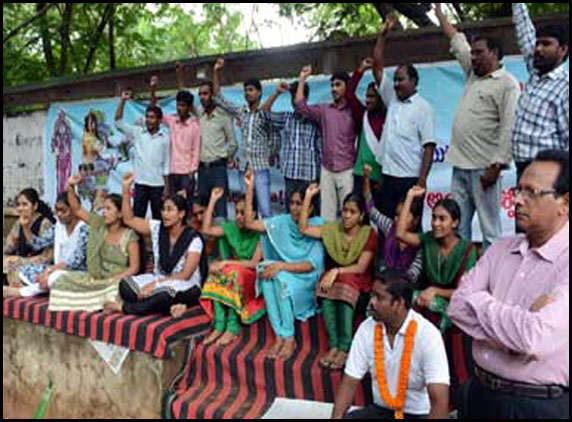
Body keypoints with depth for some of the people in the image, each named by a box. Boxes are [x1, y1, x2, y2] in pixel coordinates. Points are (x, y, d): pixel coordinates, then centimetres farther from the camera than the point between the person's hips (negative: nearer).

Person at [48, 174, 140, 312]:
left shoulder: (129, 236, -8)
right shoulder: (99, 225, 6)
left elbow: (134, 267, -10)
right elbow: (76, 209, 7)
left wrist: (116, 279, -23)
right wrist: (71, 187, -7)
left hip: (117, 279, -6)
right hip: (96, 277, 6)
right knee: (65, 279, -9)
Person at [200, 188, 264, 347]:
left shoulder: (259, 233, -13)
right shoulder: (232, 228, 5)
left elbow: (254, 263, -20)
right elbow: (206, 230, -2)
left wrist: (226, 263, -25)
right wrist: (213, 200, -3)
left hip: (253, 279, -5)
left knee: (232, 272, -35)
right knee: (217, 274, -26)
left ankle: (232, 328, -35)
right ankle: (219, 326, -31)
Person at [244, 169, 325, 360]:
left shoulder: (318, 226, -9)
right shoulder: (283, 222, 4)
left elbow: (313, 265, -15)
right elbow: (250, 223, 1)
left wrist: (281, 266, -25)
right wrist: (250, 188, -4)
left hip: (308, 281, -4)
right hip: (285, 276, 4)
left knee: (281, 277, -32)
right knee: (265, 269, -26)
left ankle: (289, 339, -19)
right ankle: (280, 337, -23)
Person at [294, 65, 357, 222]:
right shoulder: (324, 110, 10)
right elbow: (300, 106, 4)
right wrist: (303, 79, 8)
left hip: (347, 170, -3)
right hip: (327, 170, 3)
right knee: (326, 213, 4)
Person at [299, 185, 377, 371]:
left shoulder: (369, 234, -5)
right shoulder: (333, 229, 6)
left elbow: (361, 268, -12)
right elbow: (303, 229, 2)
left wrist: (336, 271, -26)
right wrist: (308, 198, -2)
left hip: (357, 280, -3)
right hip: (332, 277, 3)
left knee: (345, 284, -36)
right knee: (326, 292, -31)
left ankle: (344, 348, -30)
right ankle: (334, 346, -24)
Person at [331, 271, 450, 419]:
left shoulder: (427, 334, -20)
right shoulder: (366, 329, -7)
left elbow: (440, 401, -24)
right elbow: (350, 382, -3)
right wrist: (336, 416, -19)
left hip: (419, 414, -4)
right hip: (381, 410, 4)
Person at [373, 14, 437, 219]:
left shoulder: (423, 108, -6)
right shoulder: (392, 99, 11)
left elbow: (429, 146, -10)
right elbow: (378, 66, 11)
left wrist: (423, 179, -17)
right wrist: (383, 34, 5)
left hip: (410, 178, -6)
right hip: (389, 176, 6)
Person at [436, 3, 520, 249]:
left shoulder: (507, 84, -4)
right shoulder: (472, 73, 18)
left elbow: (509, 128, -13)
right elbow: (456, 40, 29)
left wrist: (497, 166, -19)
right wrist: (439, 11, 37)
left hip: (483, 168, -7)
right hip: (460, 166, 8)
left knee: (490, 231, -4)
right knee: (457, 229, 8)